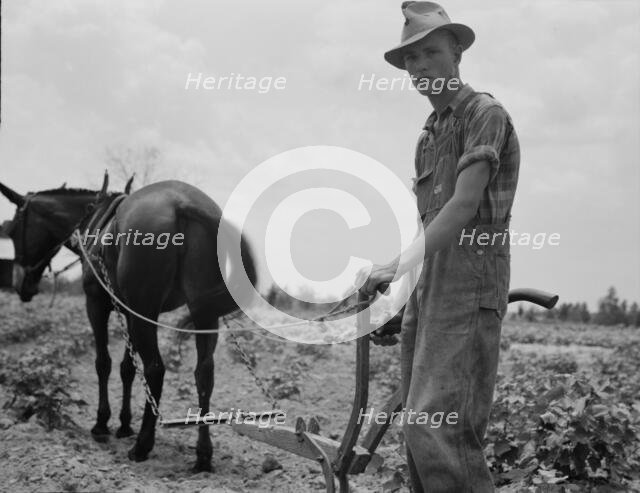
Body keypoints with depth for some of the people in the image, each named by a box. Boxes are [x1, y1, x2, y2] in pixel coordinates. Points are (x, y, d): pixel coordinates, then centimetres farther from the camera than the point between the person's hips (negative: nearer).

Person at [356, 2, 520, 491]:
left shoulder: (485, 113, -4)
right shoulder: (430, 132, 21)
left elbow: (464, 206, -16)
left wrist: (400, 264, -22)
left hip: (469, 289, -9)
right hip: (426, 292, 9)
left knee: (440, 426, -17)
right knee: (418, 429, 7)